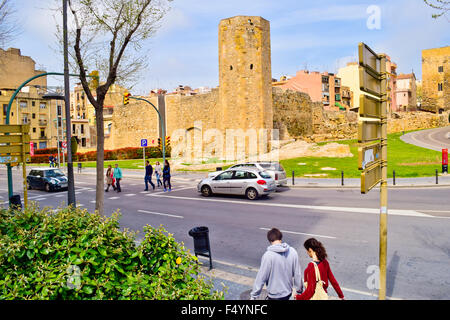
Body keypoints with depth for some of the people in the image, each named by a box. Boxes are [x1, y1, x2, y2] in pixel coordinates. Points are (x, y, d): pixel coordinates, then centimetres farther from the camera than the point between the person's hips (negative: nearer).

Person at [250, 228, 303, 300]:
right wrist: (299, 289, 15)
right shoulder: (292, 252, -9)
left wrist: (253, 295, -6)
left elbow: (261, 277, -17)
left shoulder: (268, 255, -22)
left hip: (274, 295, -4)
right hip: (288, 292, 5)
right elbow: (297, 273, -1)